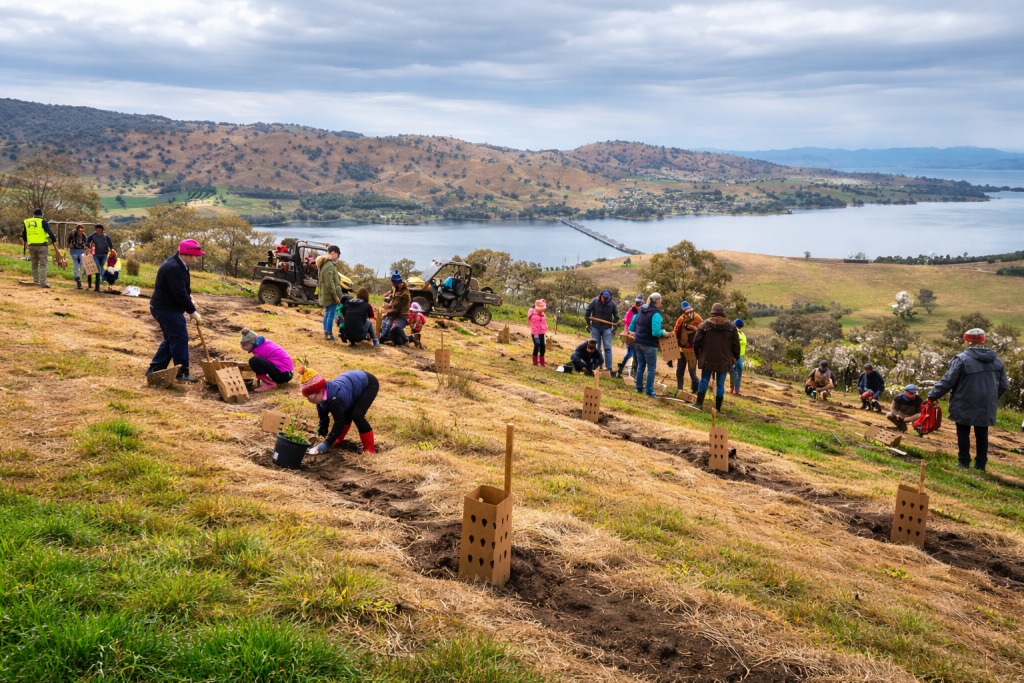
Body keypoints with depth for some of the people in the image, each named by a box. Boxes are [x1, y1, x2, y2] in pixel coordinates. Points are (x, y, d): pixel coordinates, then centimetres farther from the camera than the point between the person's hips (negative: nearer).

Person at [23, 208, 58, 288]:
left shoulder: (27, 222, 12)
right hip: (42, 245, -5)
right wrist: (54, 240, -2)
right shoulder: (43, 222, -5)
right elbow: (49, 232, -13)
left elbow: (24, 233, 23)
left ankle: (36, 280, 16)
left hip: (31, 245, 5)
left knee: (34, 264, 16)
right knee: (43, 264, -5)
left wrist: (25, 241, 39)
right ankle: (43, 282, -12)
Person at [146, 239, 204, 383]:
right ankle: (182, 372, -4)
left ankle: (154, 368, 23)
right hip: (167, 310, -11)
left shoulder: (178, 265, 10)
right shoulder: (173, 268, -24)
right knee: (180, 339, -8)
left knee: (171, 340, 17)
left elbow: (183, 288, 20)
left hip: (165, 308, 11)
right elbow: (180, 293, -25)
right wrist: (192, 311, -19)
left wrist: (189, 298, 2)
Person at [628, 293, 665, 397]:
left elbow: (632, 324, 12)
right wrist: (663, 332, -7)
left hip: (638, 342, 7)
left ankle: (639, 388, 23)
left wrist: (634, 332, 28)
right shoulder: (655, 314, -18)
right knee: (651, 368, 4)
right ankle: (649, 391, 6)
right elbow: (655, 332, -26)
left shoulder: (641, 310, 4)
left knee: (640, 366, 18)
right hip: (649, 345, -7)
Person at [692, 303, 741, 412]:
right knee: (720, 384, 5)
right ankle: (718, 408, 7)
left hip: (707, 359, -1)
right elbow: (736, 345, 4)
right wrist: (735, 357, 15)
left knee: (704, 380, 10)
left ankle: (699, 403, 6)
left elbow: (696, 341, -1)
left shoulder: (704, 325, -2)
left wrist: (697, 354, 14)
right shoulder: (731, 327, 2)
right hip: (724, 360, 1)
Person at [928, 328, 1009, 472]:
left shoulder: (962, 359, -17)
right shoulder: (996, 360, 4)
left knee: (963, 433, 9)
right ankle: (980, 464, 16)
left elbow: (947, 381, -14)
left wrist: (933, 396, -2)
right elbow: (1003, 384, 12)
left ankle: (964, 462, 12)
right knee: (982, 434, 13)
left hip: (965, 405, -5)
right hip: (986, 406, 5)